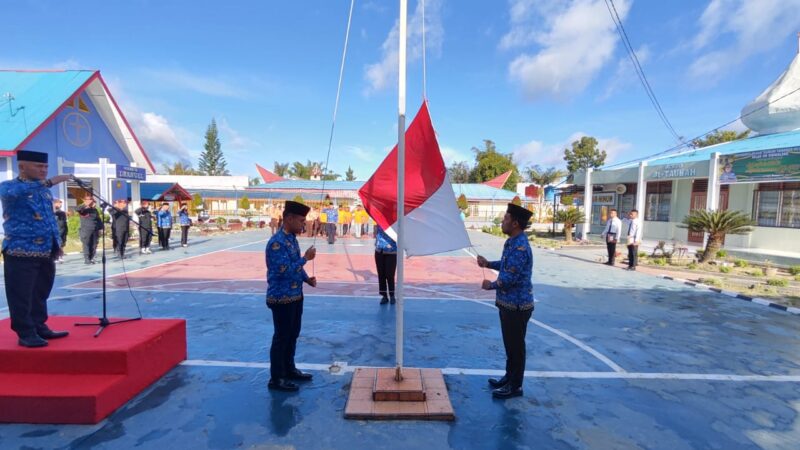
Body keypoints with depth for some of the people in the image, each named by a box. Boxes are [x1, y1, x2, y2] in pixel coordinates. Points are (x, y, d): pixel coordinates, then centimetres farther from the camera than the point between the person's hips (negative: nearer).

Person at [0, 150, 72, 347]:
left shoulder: (44, 190, 16)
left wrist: (57, 242, 15)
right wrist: (48, 182, -36)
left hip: (46, 252, 7)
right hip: (22, 252, -7)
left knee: (41, 294, 14)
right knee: (21, 296, -1)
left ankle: (40, 327, 24)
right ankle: (26, 333, 7)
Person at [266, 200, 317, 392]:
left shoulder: (292, 238, 8)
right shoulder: (277, 242, -22)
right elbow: (285, 270, -27)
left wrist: (307, 279, 4)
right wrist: (305, 258, -19)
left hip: (295, 295, 9)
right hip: (282, 298, -9)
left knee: (293, 334, 19)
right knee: (281, 337, 2)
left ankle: (289, 369, 34)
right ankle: (276, 379, 17)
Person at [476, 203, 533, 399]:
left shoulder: (520, 247, -25)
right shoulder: (512, 242, 8)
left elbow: (510, 278, -26)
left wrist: (491, 285, -10)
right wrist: (488, 263, 10)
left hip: (517, 305, -10)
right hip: (508, 302, 10)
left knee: (516, 345, 4)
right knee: (510, 343, 21)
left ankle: (515, 386, 19)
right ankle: (509, 377, 36)